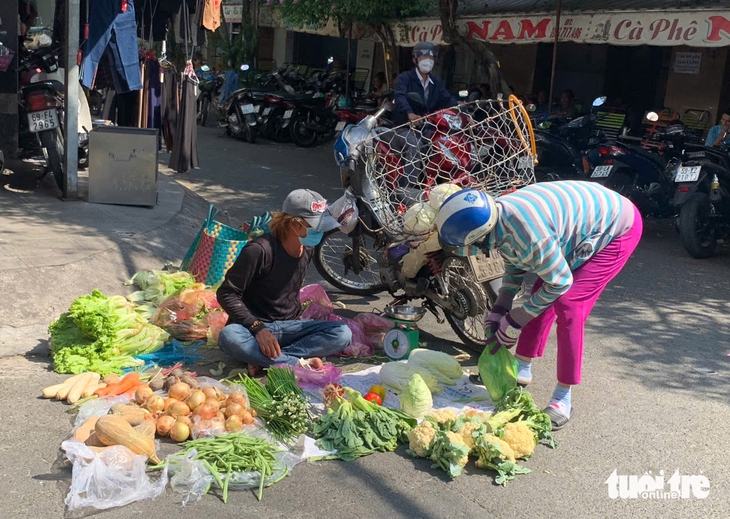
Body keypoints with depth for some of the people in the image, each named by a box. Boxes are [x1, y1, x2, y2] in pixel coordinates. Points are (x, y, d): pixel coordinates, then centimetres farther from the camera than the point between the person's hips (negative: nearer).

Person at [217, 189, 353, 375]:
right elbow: (227, 293, -18)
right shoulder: (260, 250, -19)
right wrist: (257, 328, -27)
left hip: (287, 326, 5)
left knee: (342, 333, -21)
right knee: (229, 337, -40)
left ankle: (264, 360, -27)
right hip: (253, 326, -5)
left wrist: (297, 318, 10)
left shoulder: (308, 249, 1)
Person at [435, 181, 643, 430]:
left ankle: (563, 399, -8)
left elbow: (560, 282, -27)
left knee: (568, 306, -18)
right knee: (541, 299, 10)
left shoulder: (526, 232, -40)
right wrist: (497, 312, -3)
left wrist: (512, 325, -20)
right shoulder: (496, 216, -12)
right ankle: (522, 370, 27)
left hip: (617, 230, -9)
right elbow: (515, 268, 5)